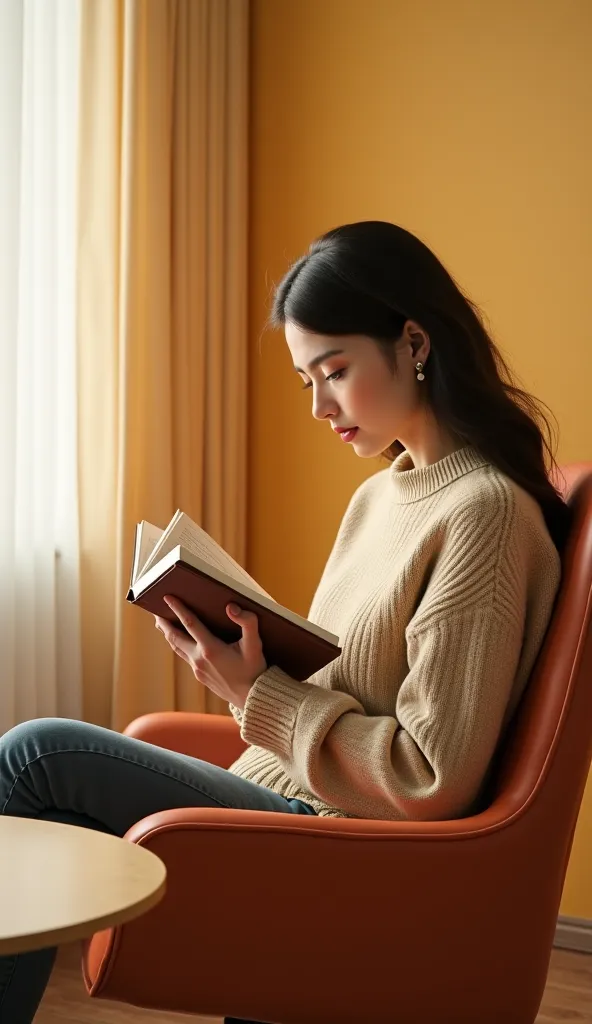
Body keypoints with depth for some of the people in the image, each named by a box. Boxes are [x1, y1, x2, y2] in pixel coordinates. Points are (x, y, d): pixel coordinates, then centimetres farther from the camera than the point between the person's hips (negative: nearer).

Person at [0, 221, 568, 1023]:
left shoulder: (484, 512, -16)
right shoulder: (378, 496, 13)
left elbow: (434, 783, -19)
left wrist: (261, 695, -16)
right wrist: (250, 659, -2)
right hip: (288, 809, 9)